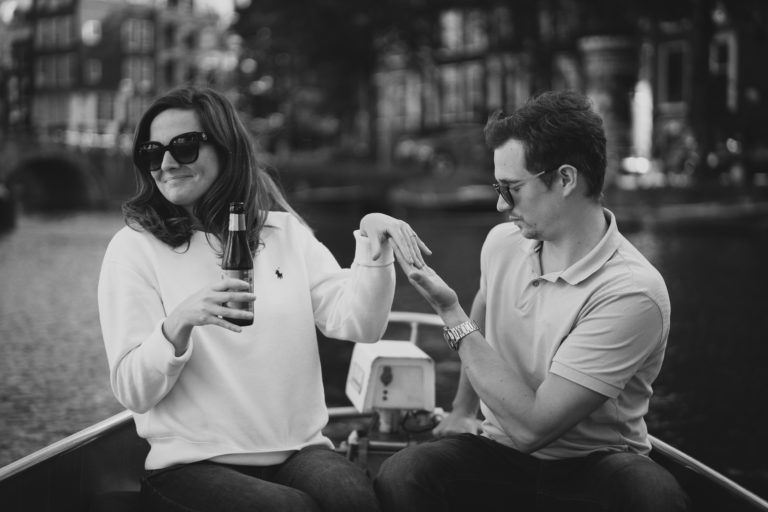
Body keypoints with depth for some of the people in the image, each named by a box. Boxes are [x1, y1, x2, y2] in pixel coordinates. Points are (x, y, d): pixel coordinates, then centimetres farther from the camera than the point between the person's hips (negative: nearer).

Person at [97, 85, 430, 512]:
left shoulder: (285, 232, 12)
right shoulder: (134, 248, 1)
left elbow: (356, 322, 0)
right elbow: (133, 393, -4)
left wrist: (373, 249, -17)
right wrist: (178, 324, -23)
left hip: (298, 450, 3)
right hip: (193, 462, -2)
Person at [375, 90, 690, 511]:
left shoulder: (631, 291, -23)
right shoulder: (502, 242, -2)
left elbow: (531, 427, -24)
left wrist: (451, 315, -18)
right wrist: (463, 409, 19)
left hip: (592, 465, -4)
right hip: (499, 455, 4)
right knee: (400, 476, -27)